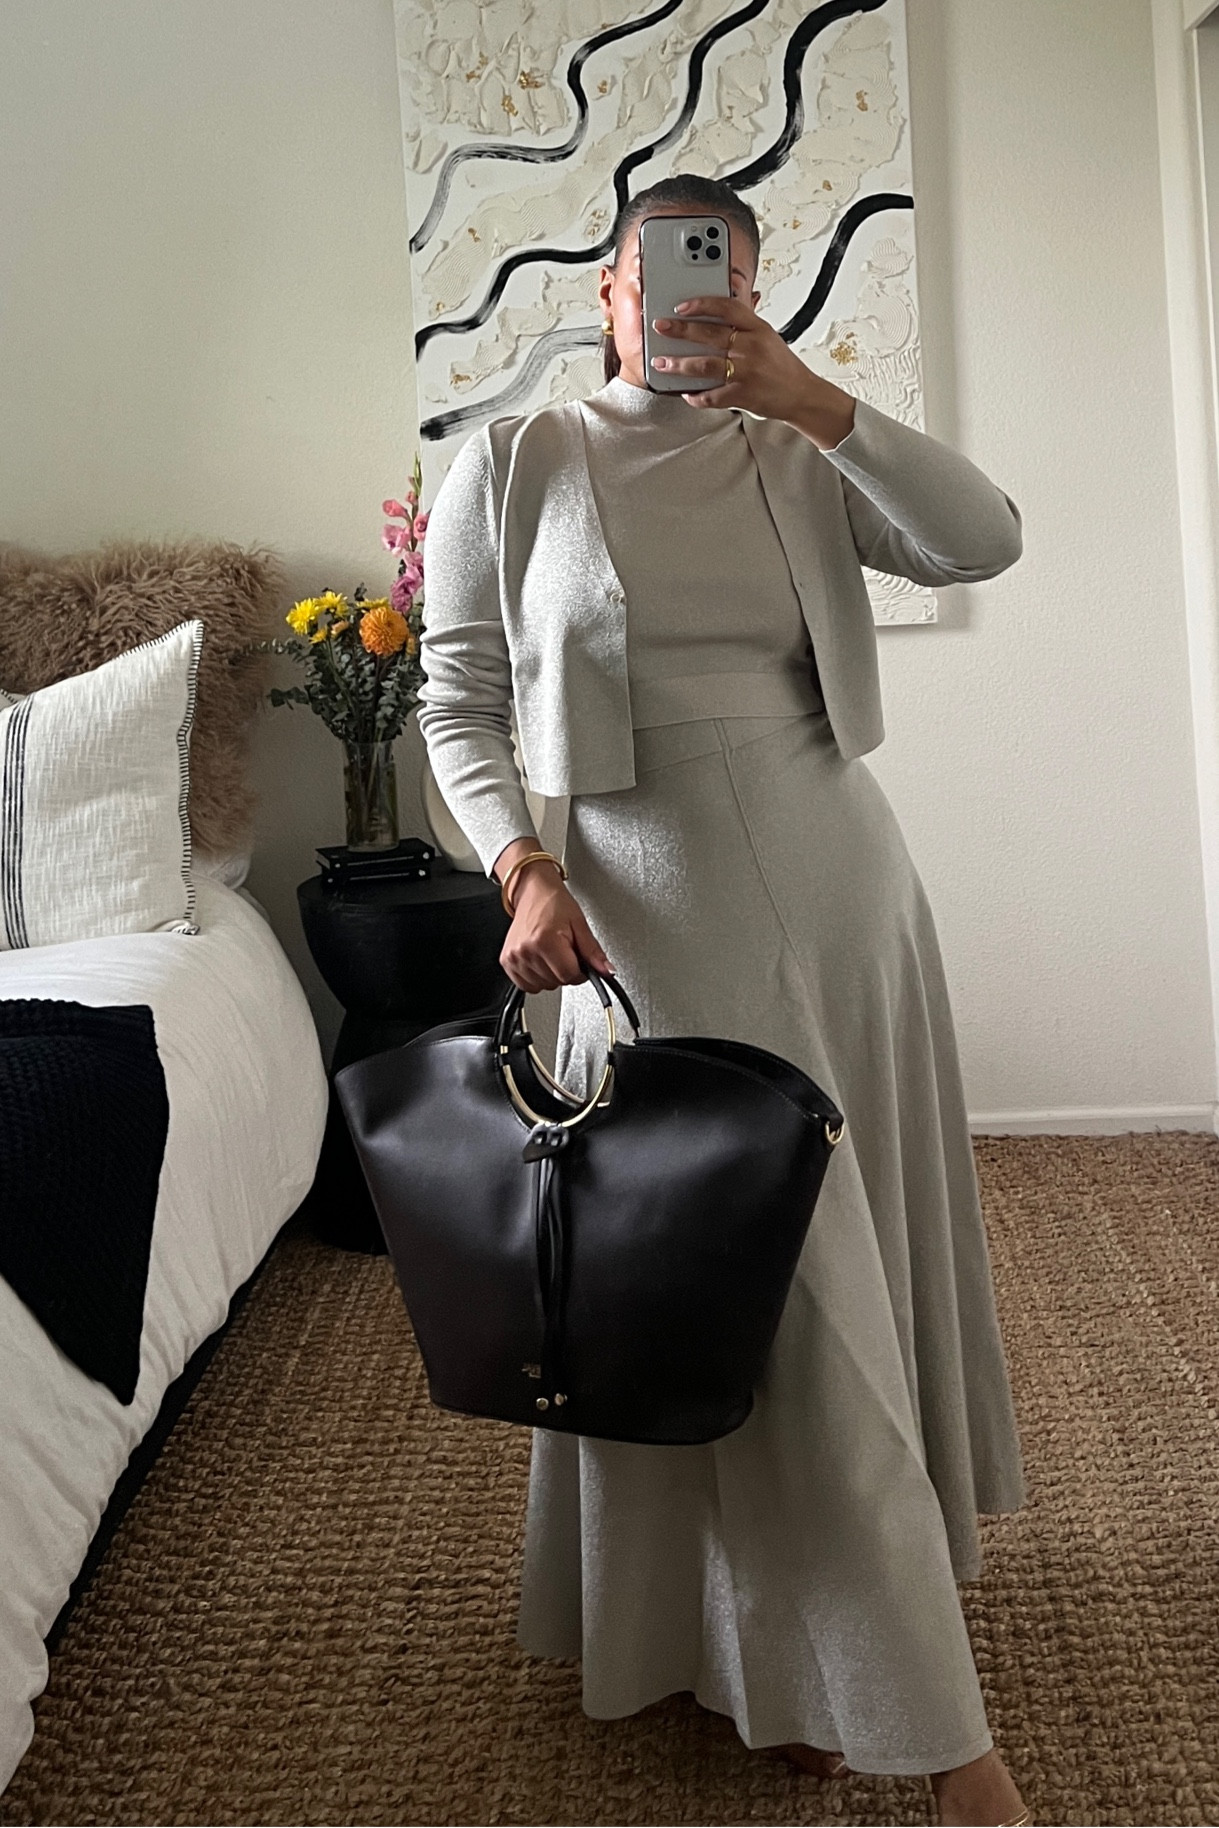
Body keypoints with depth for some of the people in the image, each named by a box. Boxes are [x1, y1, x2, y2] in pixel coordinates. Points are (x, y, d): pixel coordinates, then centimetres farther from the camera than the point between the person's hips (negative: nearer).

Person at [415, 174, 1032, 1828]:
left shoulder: (795, 461, 9)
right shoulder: (512, 464, 4)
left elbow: (986, 539, -5)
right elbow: (459, 697, 1)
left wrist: (806, 393, -11)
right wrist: (524, 869, -13)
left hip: (841, 882, 4)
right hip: (654, 902, -3)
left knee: (853, 1244, 13)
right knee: (757, 1274, -2)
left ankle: (827, 1607, 39)